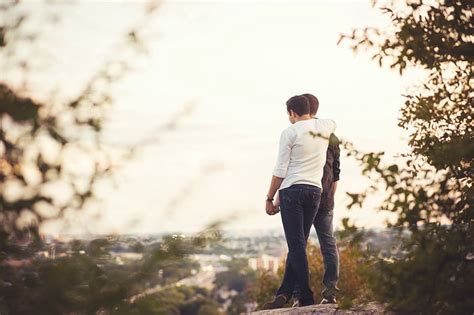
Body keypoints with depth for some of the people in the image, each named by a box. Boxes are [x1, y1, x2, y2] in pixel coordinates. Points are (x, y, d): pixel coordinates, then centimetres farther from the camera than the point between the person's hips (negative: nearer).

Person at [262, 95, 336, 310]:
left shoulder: (289, 132, -4)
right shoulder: (324, 126, 10)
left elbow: (280, 171, -6)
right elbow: (333, 122, 38)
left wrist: (269, 198, 1)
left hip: (292, 190, -5)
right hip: (315, 191, 5)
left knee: (296, 245, -4)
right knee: (298, 244, 8)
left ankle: (306, 297, -7)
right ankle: (284, 294, 5)